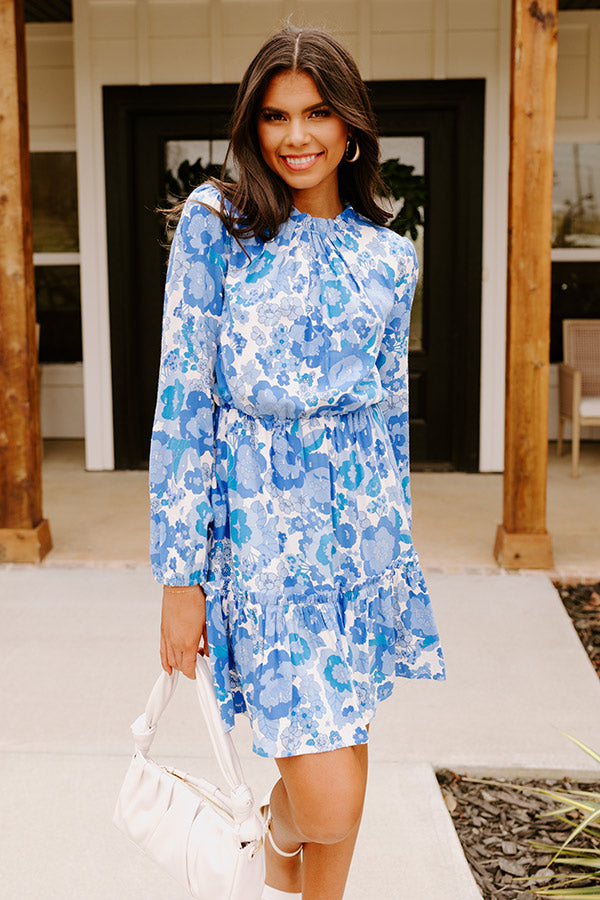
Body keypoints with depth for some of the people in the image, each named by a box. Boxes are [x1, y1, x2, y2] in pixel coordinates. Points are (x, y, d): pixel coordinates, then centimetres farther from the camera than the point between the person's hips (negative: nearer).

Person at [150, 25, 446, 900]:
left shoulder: (390, 257, 8)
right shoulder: (215, 222, -3)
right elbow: (183, 399, -6)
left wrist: (394, 546, 16)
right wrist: (181, 574, -9)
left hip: (361, 526, 4)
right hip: (261, 527, -4)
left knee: (328, 750, 14)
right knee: (333, 800, -6)